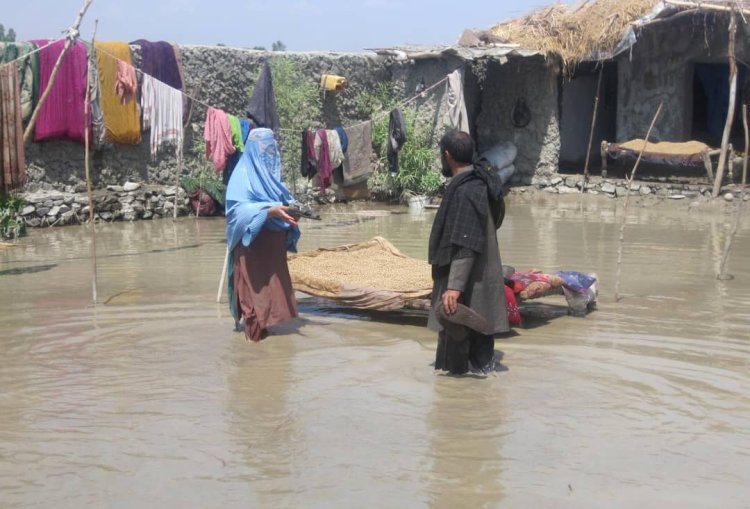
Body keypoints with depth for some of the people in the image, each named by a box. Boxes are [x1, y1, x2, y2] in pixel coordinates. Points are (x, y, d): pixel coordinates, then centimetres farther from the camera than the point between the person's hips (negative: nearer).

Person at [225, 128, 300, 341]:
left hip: (272, 242, 8)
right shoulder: (243, 174, -12)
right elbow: (238, 207, -22)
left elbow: (280, 198, 19)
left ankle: (265, 322, 19)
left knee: (272, 285, 11)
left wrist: (289, 207, -4)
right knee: (255, 285, -5)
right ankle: (254, 327, 0)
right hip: (253, 242, -8)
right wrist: (270, 210, -31)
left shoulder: (268, 172, 14)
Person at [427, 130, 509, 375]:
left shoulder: (467, 192, -21)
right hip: (474, 280, 10)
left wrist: (454, 286, -30)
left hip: (469, 284, -10)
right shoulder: (475, 183, 10)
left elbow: (467, 245, -27)